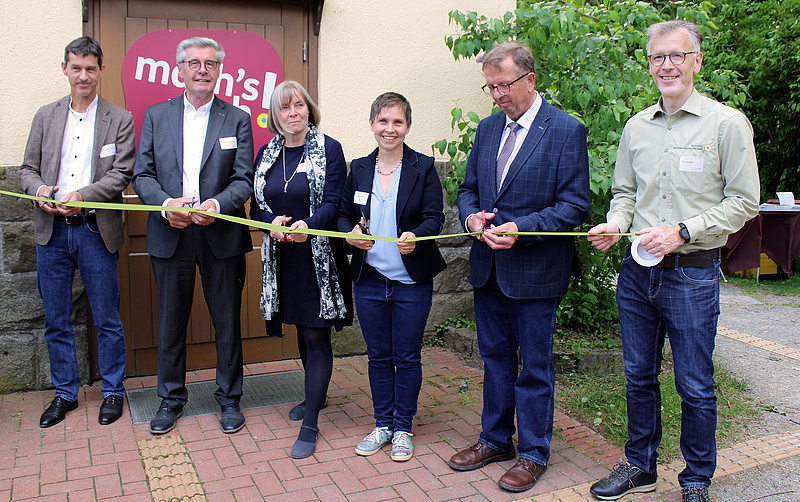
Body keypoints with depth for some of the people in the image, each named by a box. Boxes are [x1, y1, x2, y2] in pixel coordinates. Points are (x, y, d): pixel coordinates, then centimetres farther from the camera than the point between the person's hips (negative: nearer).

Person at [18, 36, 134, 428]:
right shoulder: (46, 116, 11)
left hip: (96, 231, -3)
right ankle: (65, 393, 27)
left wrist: (83, 195, -20)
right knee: (55, 321, 11)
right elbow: (28, 168, 12)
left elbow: (121, 173, -6)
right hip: (51, 232, 3)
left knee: (107, 321, 5)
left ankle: (112, 392, 22)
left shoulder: (119, 120, 2)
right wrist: (39, 189, -10)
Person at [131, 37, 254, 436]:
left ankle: (229, 398, 24)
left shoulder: (237, 119, 5)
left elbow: (244, 179, -3)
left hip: (221, 236, -1)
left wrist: (217, 204, -22)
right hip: (169, 235, 1)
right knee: (171, 321, 11)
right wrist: (165, 204, -16)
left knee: (227, 322, 7)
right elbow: (142, 175, 4)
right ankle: (171, 398, 28)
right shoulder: (156, 115, 9)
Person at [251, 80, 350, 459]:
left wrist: (307, 225, -30)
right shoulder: (267, 153, 9)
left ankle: (310, 424, 3)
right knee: (303, 331, 18)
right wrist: (273, 222, -14)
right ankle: (317, 393, 40)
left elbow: (333, 202, -12)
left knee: (316, 336, -3)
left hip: (318, 255, -5)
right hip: (282, 255, 5)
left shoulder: (329, 149, -5)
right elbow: (256, 205, 8)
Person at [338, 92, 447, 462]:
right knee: (378, 355, 13)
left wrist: (415, 236, -28)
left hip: (411, 281, -3)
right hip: (369, 279, 3)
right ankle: (382, 424, 30)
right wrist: (351, 233, -11)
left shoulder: (423, 167, -4)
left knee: (407, 357, 7)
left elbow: (435, 217, -8)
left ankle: (403, 428, 24)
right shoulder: (359, 169, 6)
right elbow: (343, 215, 11)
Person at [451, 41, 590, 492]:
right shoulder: (487, 128, 10)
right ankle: (496, 439, 34)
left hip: (535, 270, -6)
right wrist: (472, 216, -6)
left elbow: (576, 205, -12)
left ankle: (534, 454, 23)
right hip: (489, 267, 6)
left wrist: (522, 228, -23)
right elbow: (468, 188, 17)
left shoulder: (567, 130, -9)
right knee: (495, 356, 17)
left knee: (535, 365, 6)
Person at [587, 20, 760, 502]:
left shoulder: (727, 123, -6)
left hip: (693, 274, -4)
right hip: (637, 269, 5)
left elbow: (744, 201, -6)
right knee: (639, 376, 15)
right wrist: (615, 225, -5)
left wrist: (682, 232, -16)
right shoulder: (636, 127, 8)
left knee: (696, 388, 6)